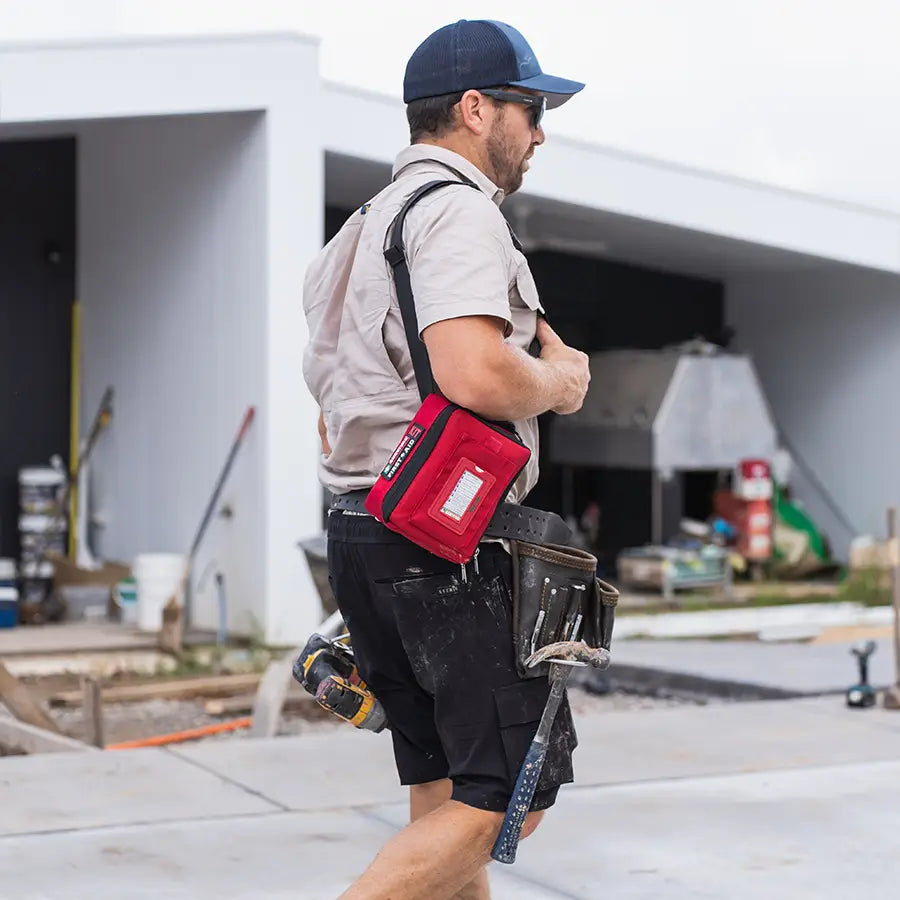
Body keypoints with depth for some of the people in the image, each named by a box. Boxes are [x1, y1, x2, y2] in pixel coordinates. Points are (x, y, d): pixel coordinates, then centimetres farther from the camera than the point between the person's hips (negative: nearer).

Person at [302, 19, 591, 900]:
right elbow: (475, 373, -25)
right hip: (447, 538, -10)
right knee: (510, 794, -6)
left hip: (359, 529, 10)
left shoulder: (362, 229, 22)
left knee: (446, 794, 12)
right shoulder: (457, 210, -10)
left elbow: (332, 417, 24)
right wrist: (557, 382, -7)